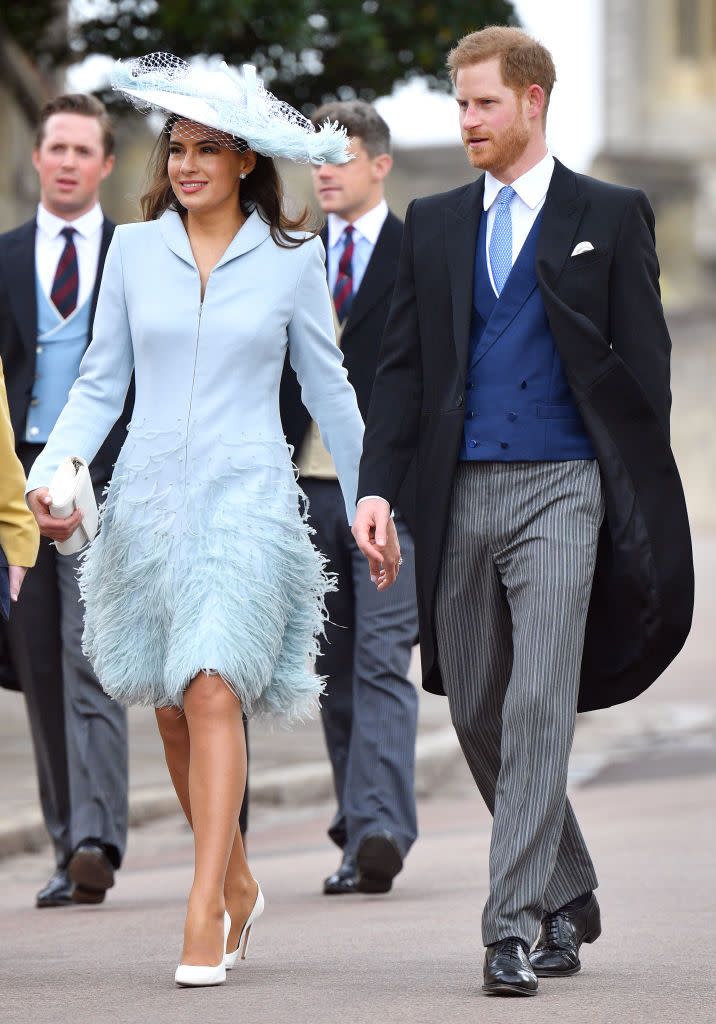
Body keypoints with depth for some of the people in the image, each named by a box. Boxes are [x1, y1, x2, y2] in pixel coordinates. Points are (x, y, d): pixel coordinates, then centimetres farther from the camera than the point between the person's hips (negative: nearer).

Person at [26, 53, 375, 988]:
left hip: (246, 497, -3)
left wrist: (370, 508, 11)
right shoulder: (134, 249, 6)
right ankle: (238, 882, 28)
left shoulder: (292, 258, 2)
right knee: (174, 710, 9)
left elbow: (329, 390, 9)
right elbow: (99, 386, 8)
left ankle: (204, 913, -20)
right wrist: (50, 476, -7)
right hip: (148, 492, 3)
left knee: (214, 692, -18)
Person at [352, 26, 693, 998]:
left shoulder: (610, 216, 2)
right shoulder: (434, 225, 12)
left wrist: (644, 505, -4)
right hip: (461, 494, 5)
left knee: (540, 707, -14)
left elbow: (644, 364, 1)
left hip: (560, 487, -4)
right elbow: (402, 364, 10)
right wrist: (377, 487, -2)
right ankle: (568, 894, 27)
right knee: (478, 712, 10)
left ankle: (513, 926, -13)